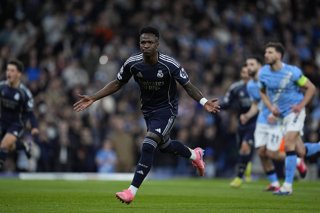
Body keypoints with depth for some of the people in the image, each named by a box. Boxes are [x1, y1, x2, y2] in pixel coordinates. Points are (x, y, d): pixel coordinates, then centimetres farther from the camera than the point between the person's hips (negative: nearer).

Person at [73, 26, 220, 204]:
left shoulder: (169, 65, -24)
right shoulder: (132, 63, -14)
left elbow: (187, 86, -14)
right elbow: (117, 83, 1)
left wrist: (204, 102, -29)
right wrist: (93, 98, -5)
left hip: (166, 109, -6)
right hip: (147, 109, 6)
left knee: (148, 146, -21)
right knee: (164, 146, 23)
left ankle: (132, 191, -19)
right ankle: (194, 155, 54)